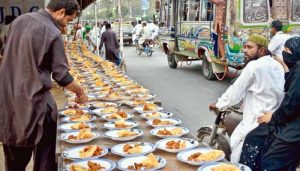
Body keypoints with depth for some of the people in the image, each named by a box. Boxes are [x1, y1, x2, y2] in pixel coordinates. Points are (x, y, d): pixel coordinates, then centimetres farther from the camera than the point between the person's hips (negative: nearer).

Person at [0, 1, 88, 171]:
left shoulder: (19, 20, 7)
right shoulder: (53, 33, -15)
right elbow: (61, 76, -14)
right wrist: (80, 90, 2)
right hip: (33, 98, -7)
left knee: (15, 153, 20)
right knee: (45, 152, 7)